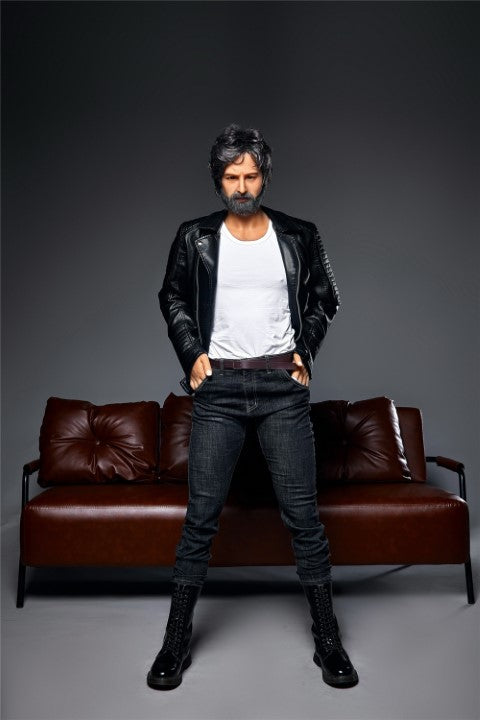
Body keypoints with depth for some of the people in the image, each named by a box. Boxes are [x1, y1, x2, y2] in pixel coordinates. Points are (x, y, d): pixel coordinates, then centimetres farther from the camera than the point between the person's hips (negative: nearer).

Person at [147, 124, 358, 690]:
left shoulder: (299, 237, 5)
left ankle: (327, 639, 20)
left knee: (302, 512, 3)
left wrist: (305, 350, 4)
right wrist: (191, 352, 3)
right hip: (218, 388, 0)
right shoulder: (195, 238, 4)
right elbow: (171, 297, 15)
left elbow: (324, 298, 15)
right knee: (201, 515, 3)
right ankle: (176, 641, 19)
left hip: (283, 387, 0)